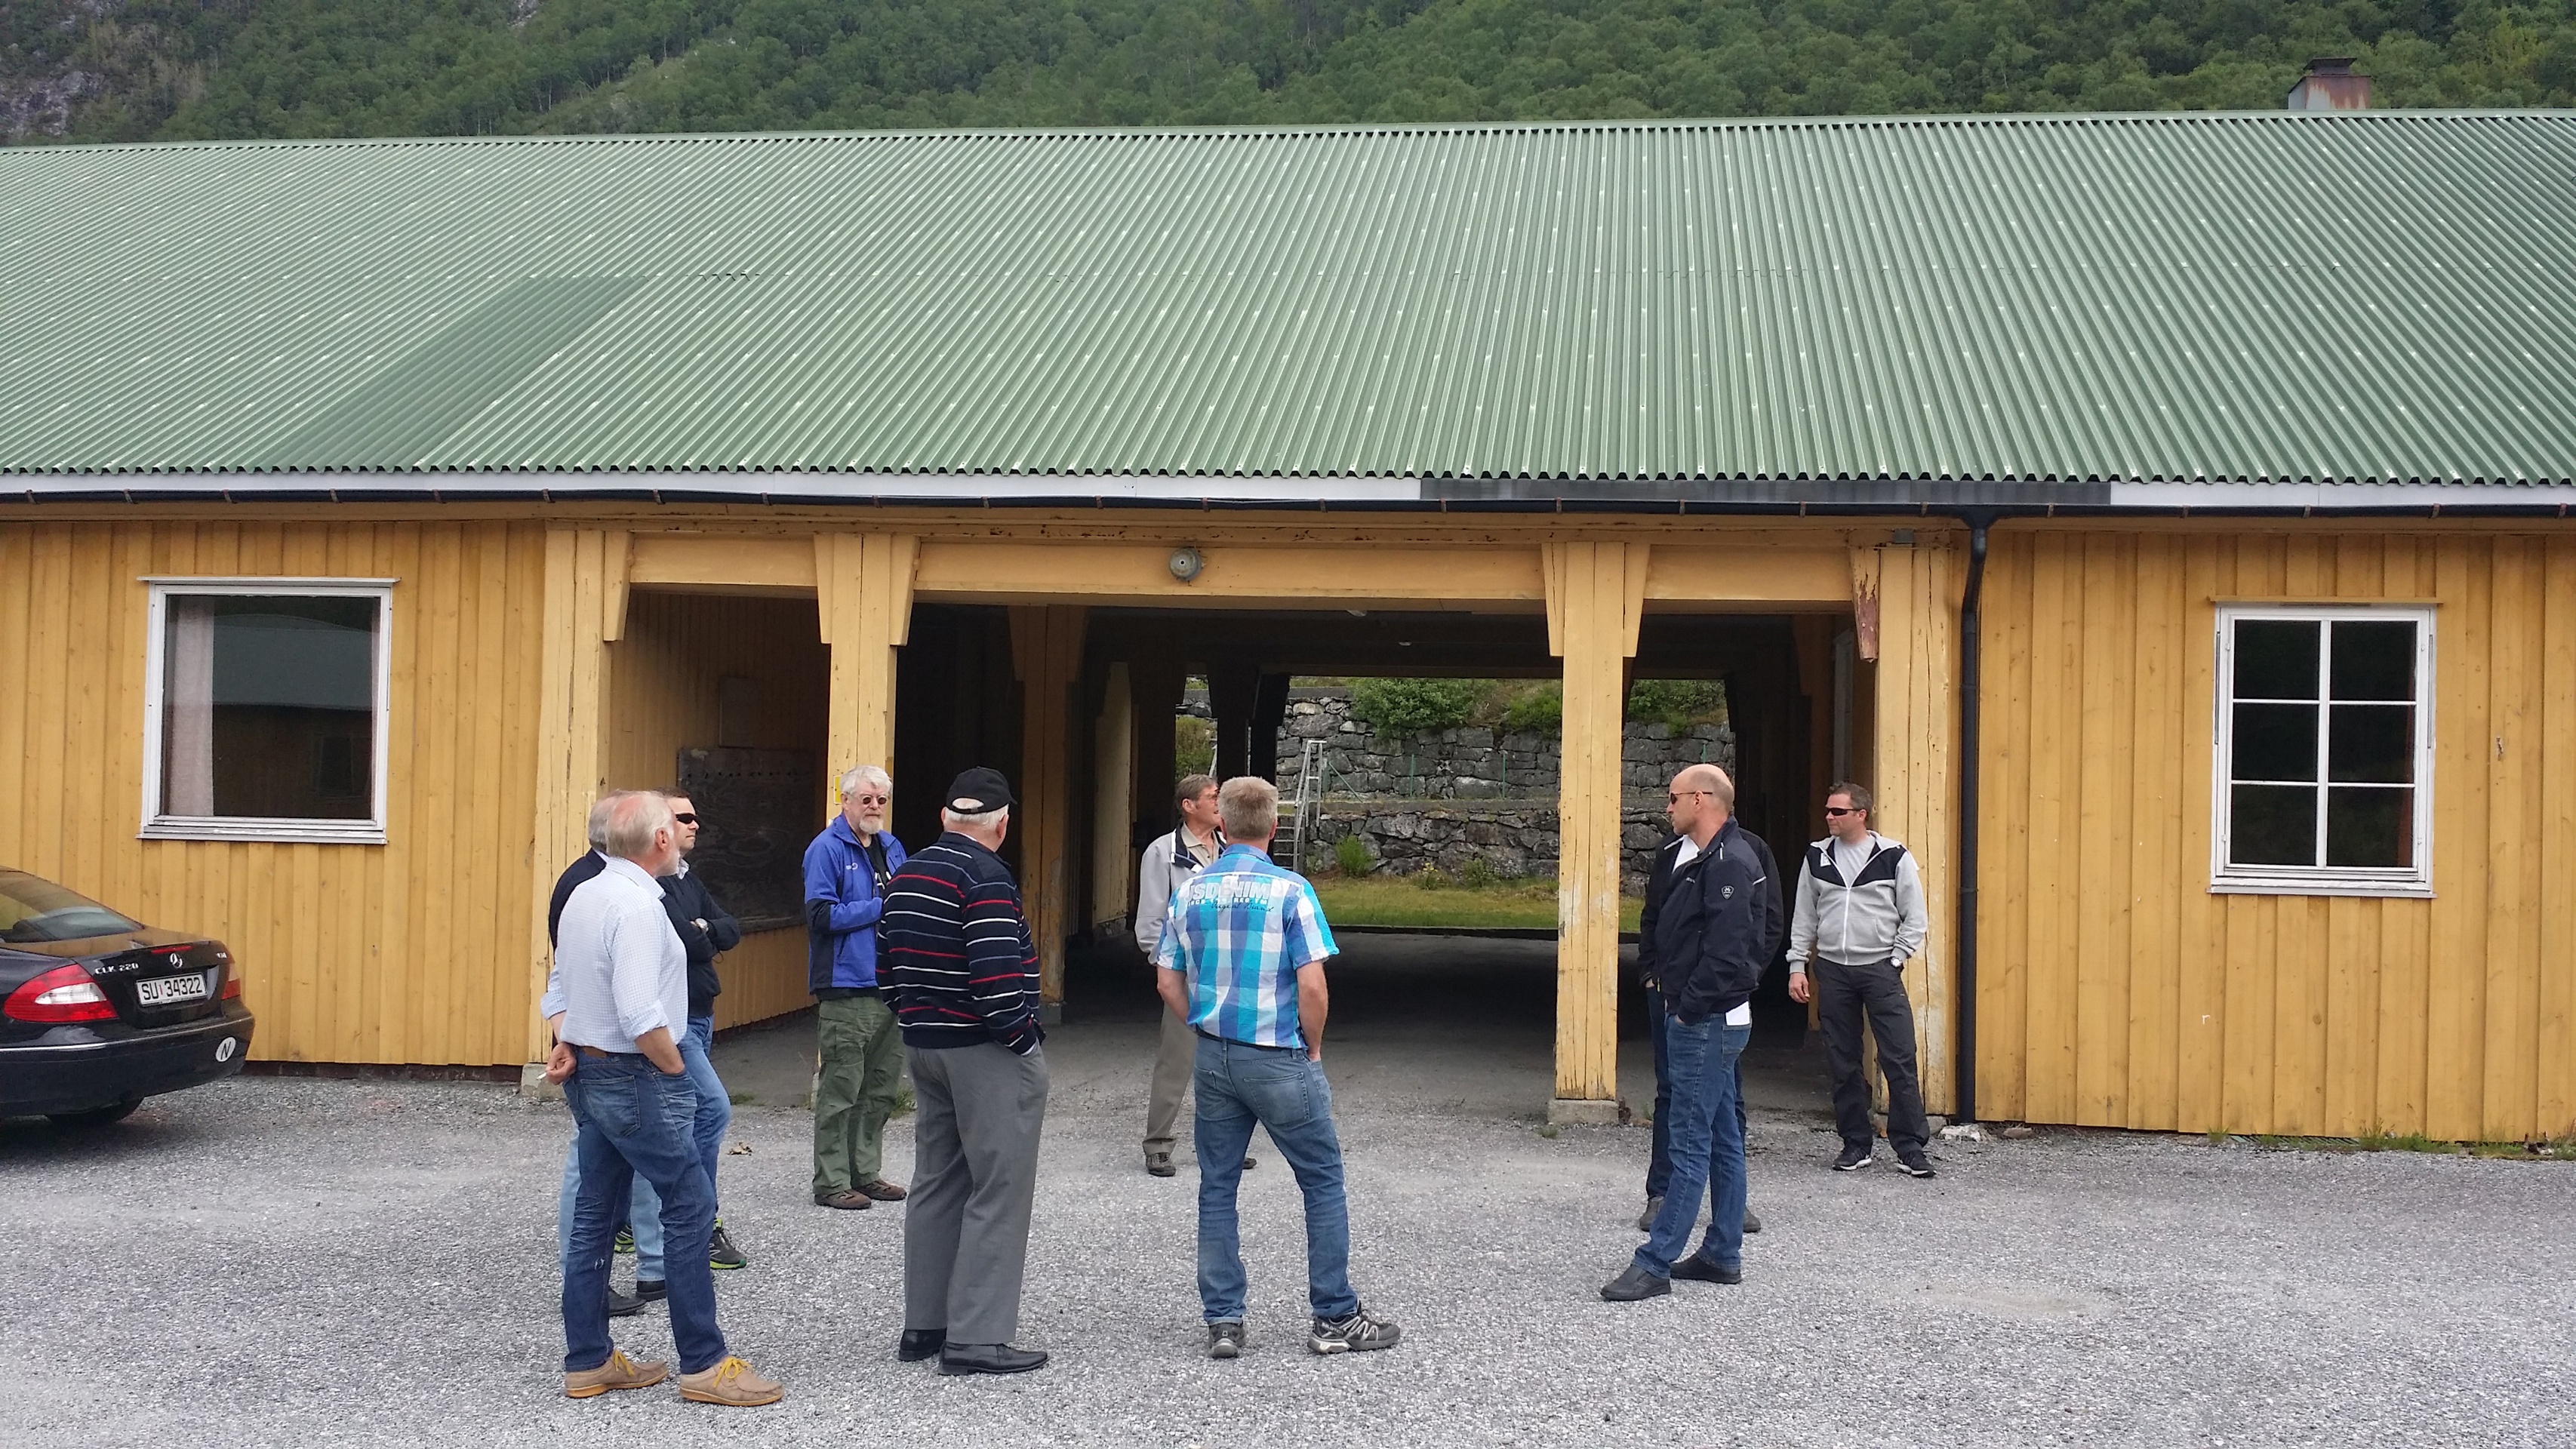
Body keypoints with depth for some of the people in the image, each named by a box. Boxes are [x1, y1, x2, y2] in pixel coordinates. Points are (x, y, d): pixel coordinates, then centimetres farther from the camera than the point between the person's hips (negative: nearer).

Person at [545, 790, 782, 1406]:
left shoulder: (583, 895, 9)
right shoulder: (637, 906, -21)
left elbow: (563, 980, 19)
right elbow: (641, 1017, -26)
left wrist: (562, 1041, 11)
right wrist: (677, 1071, -13)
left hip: (588, 1074, 10)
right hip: (634, 1080, -10)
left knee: (594, 1214, 13)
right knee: (691, 1207, -3)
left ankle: (587, 1361, 20)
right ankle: (704, 1364, 0)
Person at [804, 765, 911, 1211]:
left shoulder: (892, 847, 15)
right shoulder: (827, 848, -8)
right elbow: (821, 914, -17)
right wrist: (881, 906, -14)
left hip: (890, 986, 8)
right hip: (845, 989, -8)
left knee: (883, 1090, 14)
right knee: (841, 1090, -4)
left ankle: (866, 1173, 24)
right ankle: (831, 1183, 4)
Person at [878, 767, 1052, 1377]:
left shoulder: (907, 876, 10)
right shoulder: (986, 879, -17)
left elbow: (890, 964, 14)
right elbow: (996, 974, -25)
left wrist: (916, 1022, 18)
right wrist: (1024, 1037, -13)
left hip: (924, 1046, 9)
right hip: (988, 1053, -9)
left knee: (936, 1183, 16)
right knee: (999, 1190, -3)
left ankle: (923, 1325, 22)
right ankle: (976, 1337, -2)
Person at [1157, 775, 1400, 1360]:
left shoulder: (1189, 892, 3)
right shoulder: (1289, 890, -12)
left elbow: (1169, 982, 7)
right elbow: (1312, 985, -16)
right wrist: (1313, 1049, -1)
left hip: (1213, 1056, 5)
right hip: (1277, 1059, -5)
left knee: (1217, 1187, 11)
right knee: (1324, 1181, 8)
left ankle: (1222, 1321, 14)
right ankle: (1335, 1317, 11)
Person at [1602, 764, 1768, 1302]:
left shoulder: (1729, 863, -18)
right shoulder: (1709, 858, 14)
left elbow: (1727, 951, -25)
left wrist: (1688, 1008, -18)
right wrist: (1676, 994, 9)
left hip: (1706, 1024, -11)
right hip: (1710, 1021, 11)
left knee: (1691, 1145, -7)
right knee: (1722, 1139, 14)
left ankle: (1654, 1264, -5)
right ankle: (1723, 1254, 22)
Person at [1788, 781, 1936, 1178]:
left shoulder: (1893, 858, -2)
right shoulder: (1816, 858, 8)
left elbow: (1914, 918, 2)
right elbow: (1804, 917, 12)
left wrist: (1895, 961, -5)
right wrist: (1797, 966, 7)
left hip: (1880, 968, -3)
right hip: (1831, 971, 3)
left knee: (1900, 1059, -6)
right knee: (1842, 1063, 6)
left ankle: (1910, 1147, 1)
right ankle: (1856, 1143, 16)